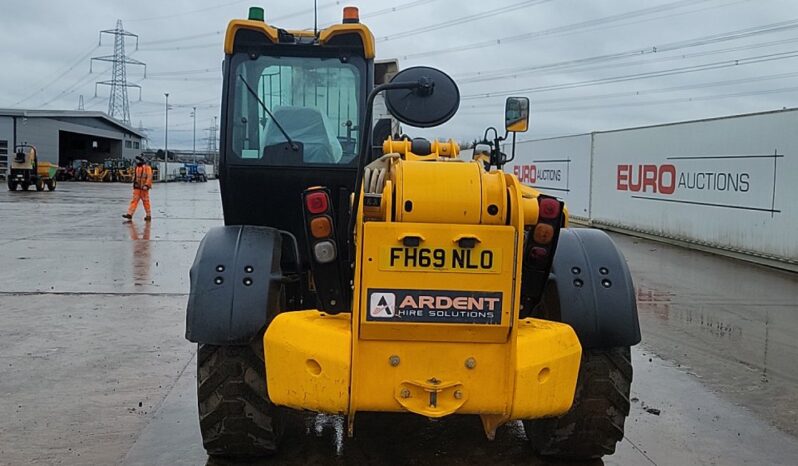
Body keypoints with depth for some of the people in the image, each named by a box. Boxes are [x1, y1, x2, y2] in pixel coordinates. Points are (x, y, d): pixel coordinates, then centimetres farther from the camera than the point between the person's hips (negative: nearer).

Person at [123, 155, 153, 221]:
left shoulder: (147, 168, -7)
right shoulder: (136, 168, 14)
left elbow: (149, 177, -15)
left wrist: (146, 185, -23)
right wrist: (134, 184, 18)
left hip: (144, 188, -6)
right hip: (137, 188, 6)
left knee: (146, 202, 1)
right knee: (134, 201, -1)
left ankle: (148, 215, 10)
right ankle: (129, 214, -7)